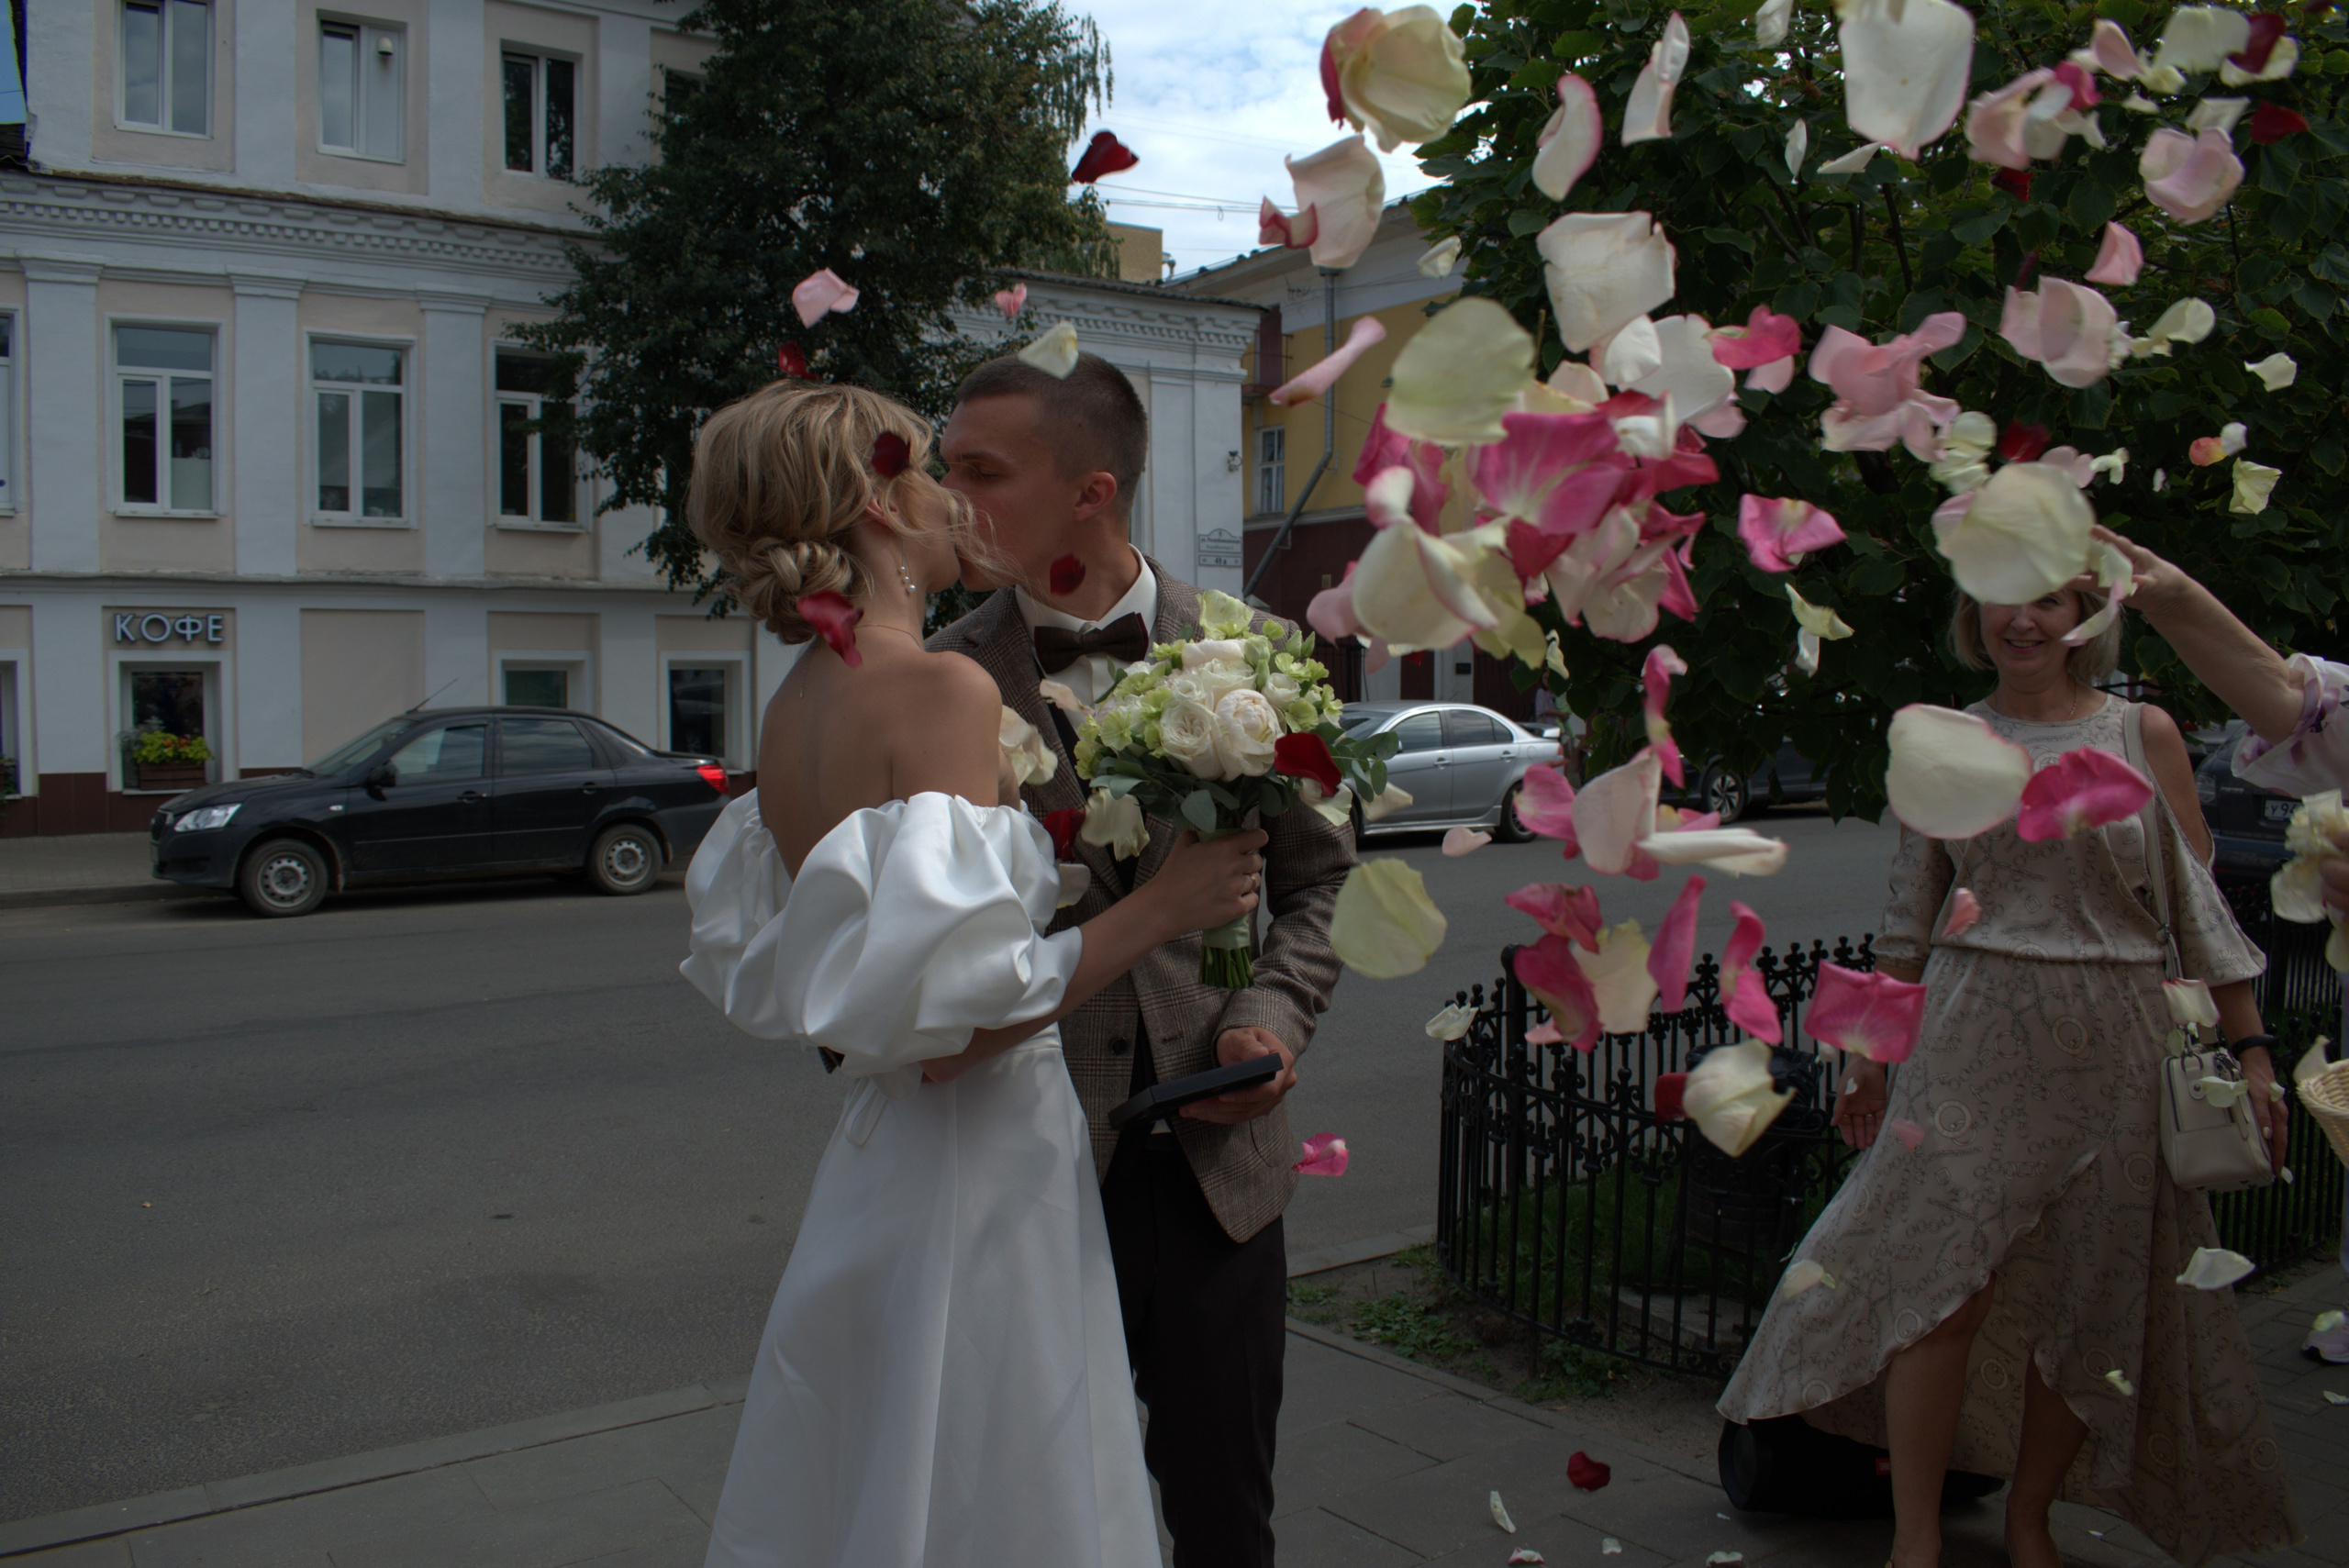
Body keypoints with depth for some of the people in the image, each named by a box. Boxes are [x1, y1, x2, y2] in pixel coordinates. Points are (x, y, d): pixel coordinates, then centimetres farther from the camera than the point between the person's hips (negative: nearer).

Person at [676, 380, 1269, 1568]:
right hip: (978, 1172, -9)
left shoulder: (794, 706, 5)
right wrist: (1158, 909, -18)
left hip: (872, 1164, 9)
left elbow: (760, 970, 14)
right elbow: (947, 1022, -27)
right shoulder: (943, 689, -20)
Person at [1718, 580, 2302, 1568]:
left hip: (2114, 1049, 1)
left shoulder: (2144, 734, 4)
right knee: (1945, 1283, -6)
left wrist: (2249, 1049, 2)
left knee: (2084, 1301, 7)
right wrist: (1868, 1050, 10)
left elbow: (2198, 902, 6)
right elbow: (1910, 918, 10)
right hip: (1971, 1039, -1)